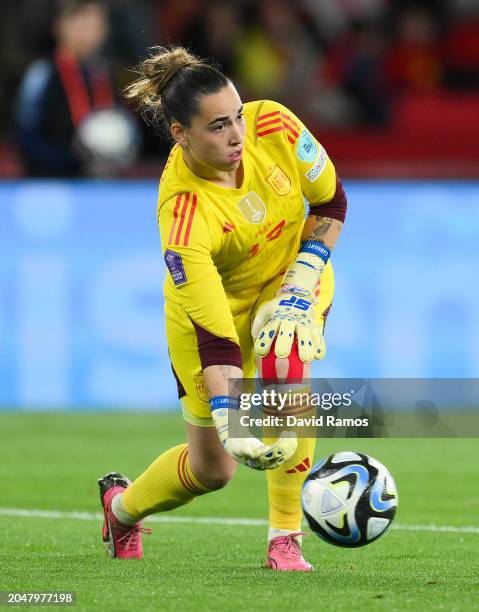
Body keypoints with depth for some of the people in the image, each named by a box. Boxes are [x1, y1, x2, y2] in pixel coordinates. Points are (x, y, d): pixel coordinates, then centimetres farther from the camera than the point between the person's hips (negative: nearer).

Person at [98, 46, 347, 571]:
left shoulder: (274, 126, -27)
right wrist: (231, 424, -50)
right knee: (211, 469, 5)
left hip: (292, 276, 3)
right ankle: (122, 505, 41)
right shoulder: (182, 218, -38)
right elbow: (215, 340, -39)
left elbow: (331, 203, -8)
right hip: (211, 305, -3)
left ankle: (285, 540, -20)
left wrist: (301, 283, -18)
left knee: (285, 366, -31)